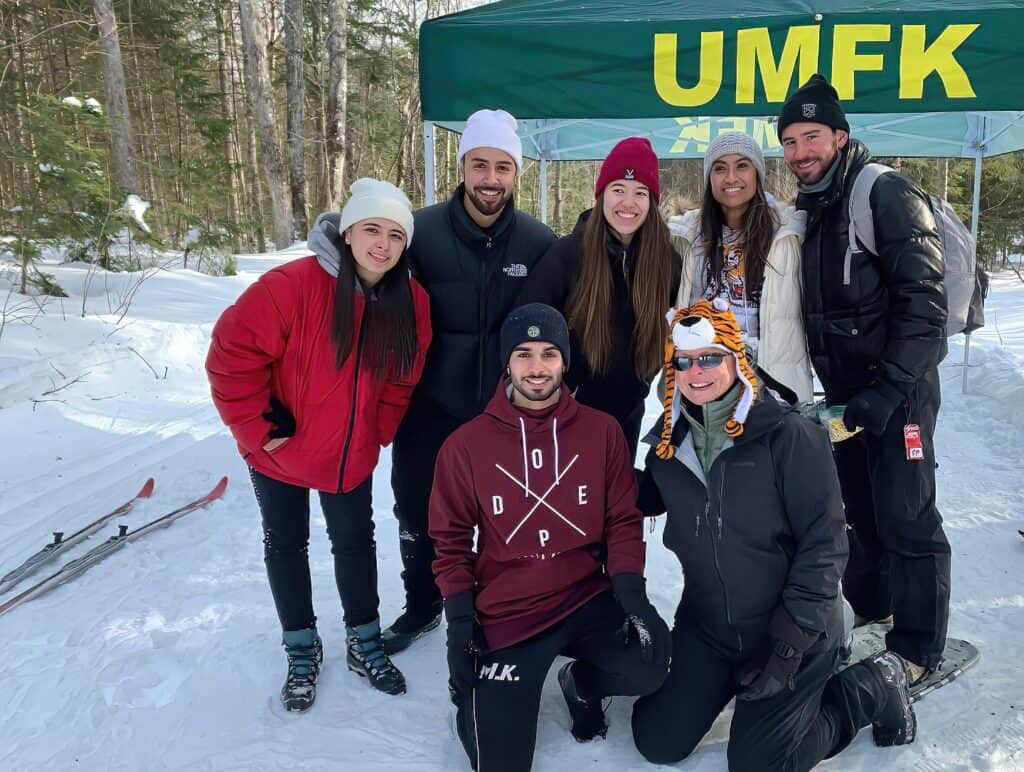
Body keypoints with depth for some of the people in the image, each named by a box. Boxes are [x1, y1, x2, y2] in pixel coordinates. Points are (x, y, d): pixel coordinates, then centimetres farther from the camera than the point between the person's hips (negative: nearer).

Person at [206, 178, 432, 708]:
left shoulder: (410, 302, -10)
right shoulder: (292, 286, -26)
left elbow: (401, 381, 2)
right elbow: (233, 355, -22)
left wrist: (376, 434, -3)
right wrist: (257, 430, -18)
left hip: (351, 457, 3)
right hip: (280, 452, -3)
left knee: (355, 542, 15)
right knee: (286, 544, 14)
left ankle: (363, 642, 36)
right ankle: (301, 650, 35)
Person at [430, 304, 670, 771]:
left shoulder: (602, 431, -1)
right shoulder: (467, 444, -4)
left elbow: (623, 520, 2)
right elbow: (451, 540, 2)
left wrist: (630, 590, -12)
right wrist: (459, 621, -5)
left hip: (588, 600, 1)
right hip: (505, 615, -1)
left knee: (648, 663, -28)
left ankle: (582, 683, 9)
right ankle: (478, 696, 31)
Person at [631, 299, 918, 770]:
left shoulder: (790, 436, -18)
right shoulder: (669, 441, -2)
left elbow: (824, 545, -16)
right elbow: (644, 500, 16)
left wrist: (788, 646, -18)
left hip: (794, 628, -5)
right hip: (705, 625, 5)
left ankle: (873, 687, 18)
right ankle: (737, 679, 29)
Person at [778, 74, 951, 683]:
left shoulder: (888, 194, -13)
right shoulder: (811, 211, 13)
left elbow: (923, 303, -19)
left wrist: (889, 390, -23)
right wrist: (834, 389, 13)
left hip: (898, 389, -8)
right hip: (847, 393, 8)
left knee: (906, 519, -1)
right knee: (862, 512, 16)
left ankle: (920, 650, 13)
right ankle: (871, 617, 33)